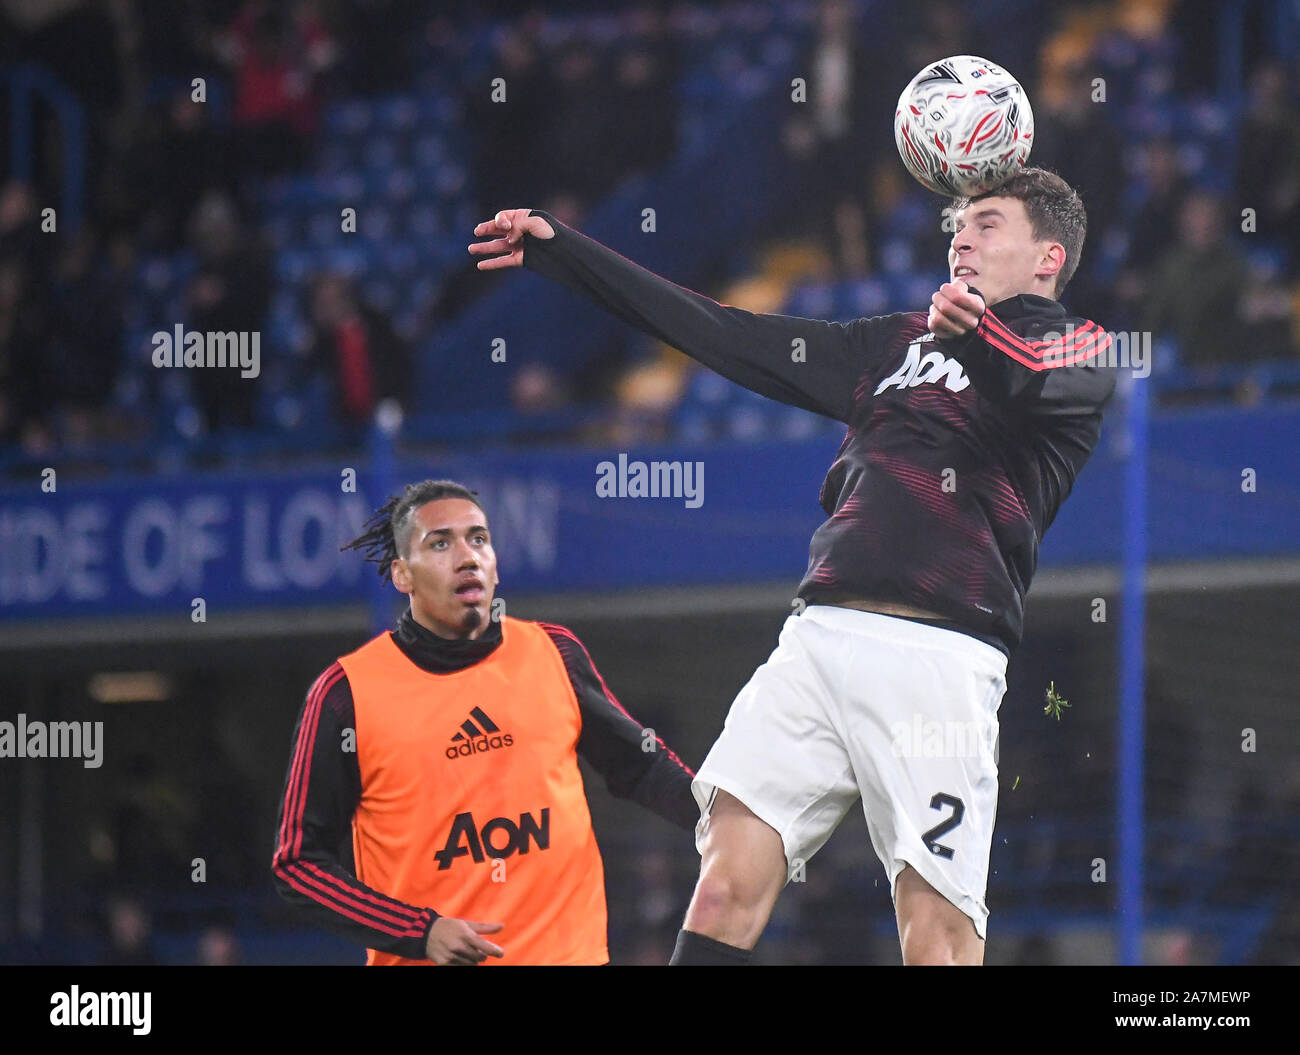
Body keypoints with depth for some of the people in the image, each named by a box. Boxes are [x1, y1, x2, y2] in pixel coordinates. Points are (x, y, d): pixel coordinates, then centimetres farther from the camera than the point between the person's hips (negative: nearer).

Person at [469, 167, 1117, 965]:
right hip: (821, 631, 6)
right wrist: (561, 251, 29)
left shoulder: (1078, 347, 10)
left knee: (937, 941, -12)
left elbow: (1047, 392, -15)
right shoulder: (901, 343, 28)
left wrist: (977, 335, -37)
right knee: (726, 891, -7)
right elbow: (731, 338, 30)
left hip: (938, 652, -5)